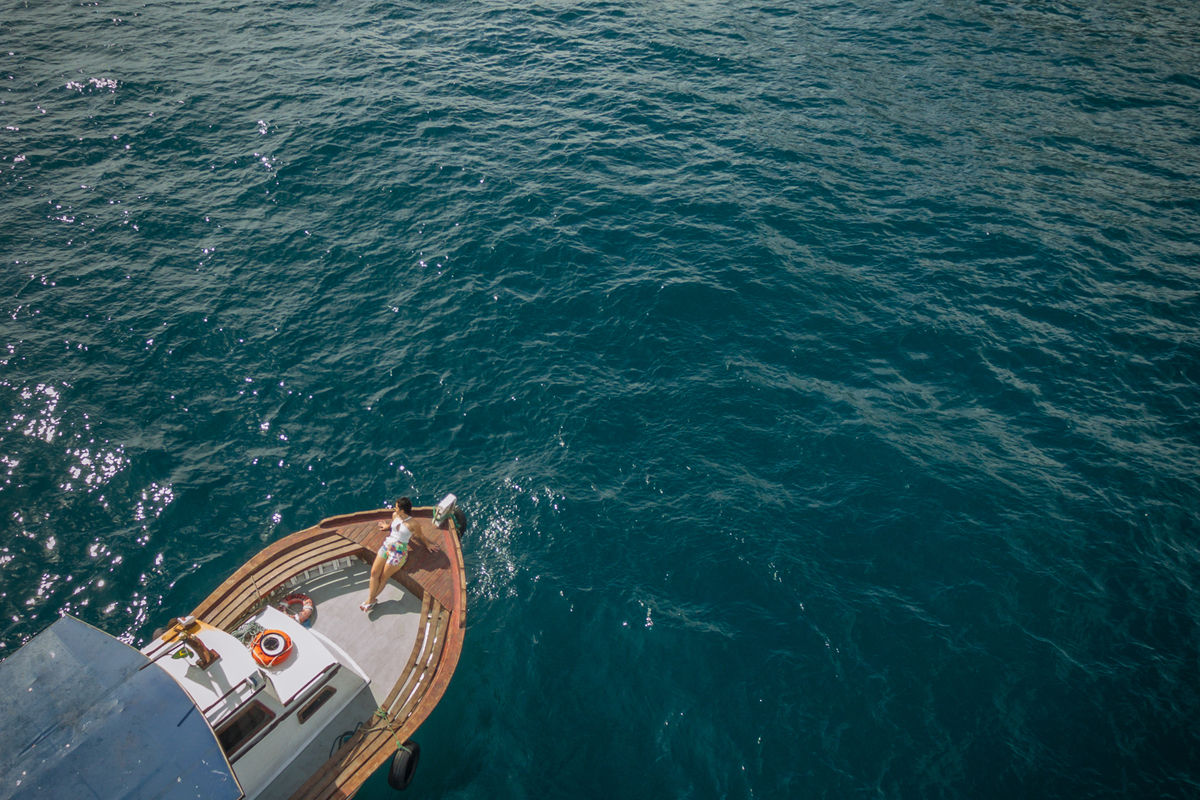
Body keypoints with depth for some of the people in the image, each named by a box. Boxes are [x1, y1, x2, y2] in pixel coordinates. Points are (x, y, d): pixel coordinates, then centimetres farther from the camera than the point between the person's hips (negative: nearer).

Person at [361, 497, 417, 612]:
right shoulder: (394, 515, 4)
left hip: (399, 551, -6)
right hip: (387, 545, 6)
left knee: (383, 577, 0)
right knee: (374, 572, -3)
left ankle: (372, 598, 16)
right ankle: (371, 599, 5)